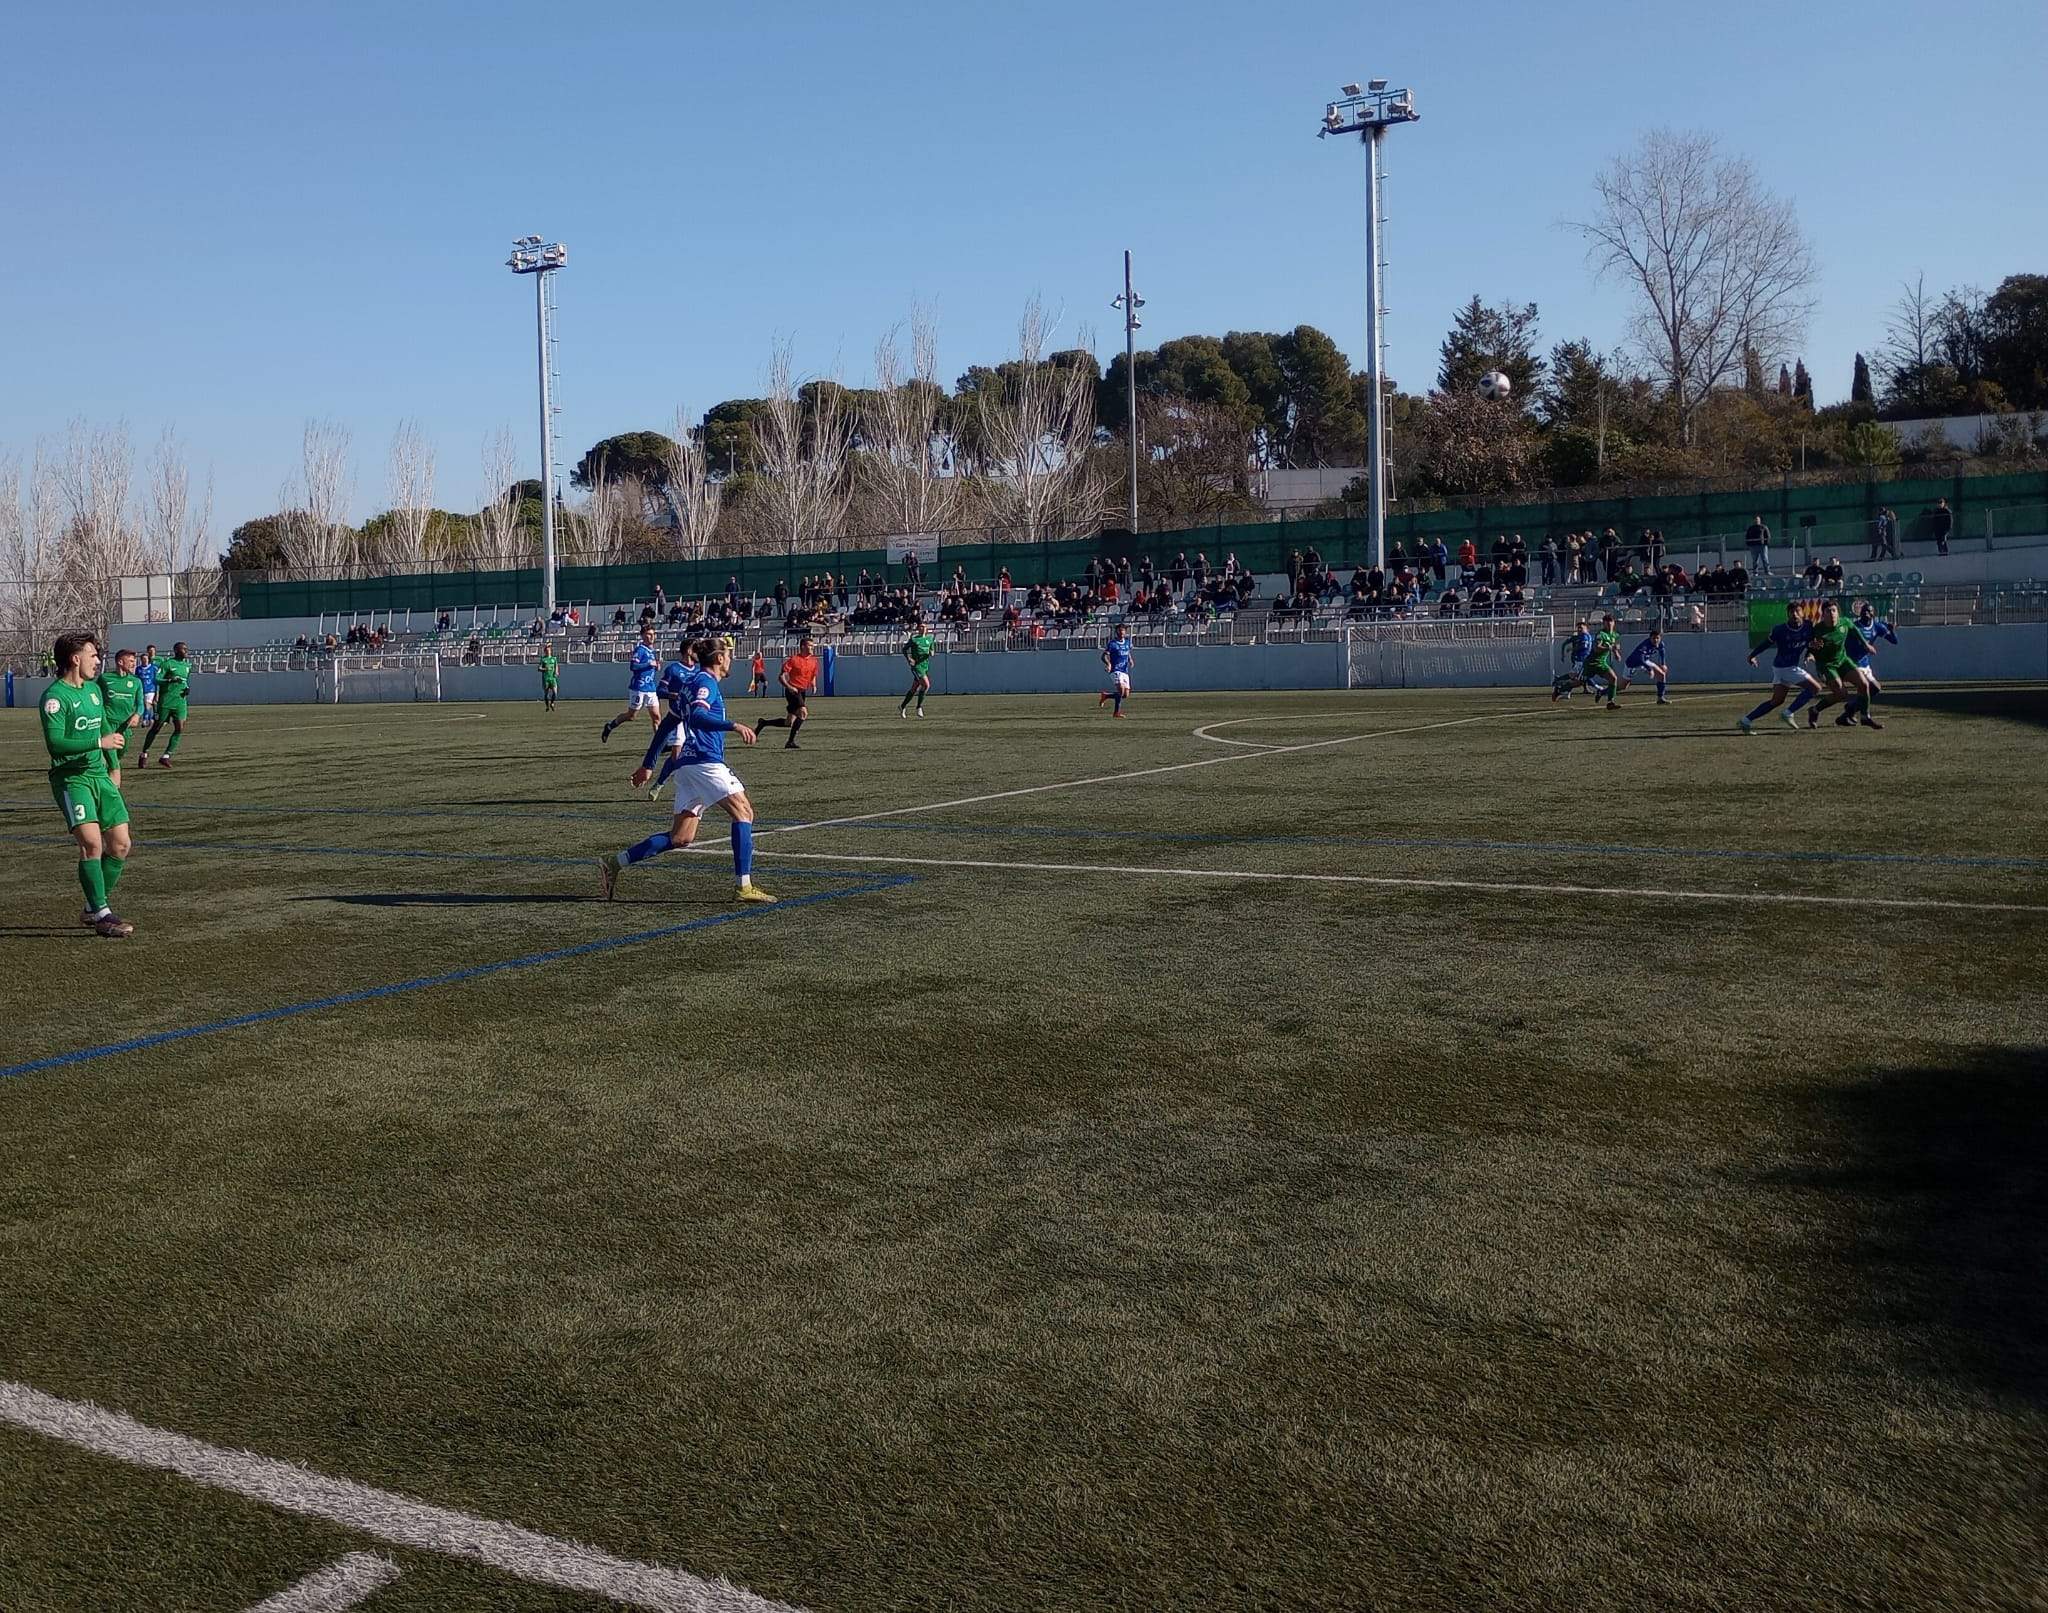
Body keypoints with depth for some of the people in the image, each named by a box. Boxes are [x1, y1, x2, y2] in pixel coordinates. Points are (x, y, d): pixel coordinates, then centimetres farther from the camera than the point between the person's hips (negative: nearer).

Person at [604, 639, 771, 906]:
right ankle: (745, 886, -15)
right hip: (704, 761, -10)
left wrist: (648, 765, 28)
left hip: (687, 764, 10)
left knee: (680, 838, 8)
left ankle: (616, 862, 8)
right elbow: (698, 716, -24)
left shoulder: (692, 680, 24)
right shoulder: (705, 681, -4)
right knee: (743, 811, -9)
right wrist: (734, 726, -33)